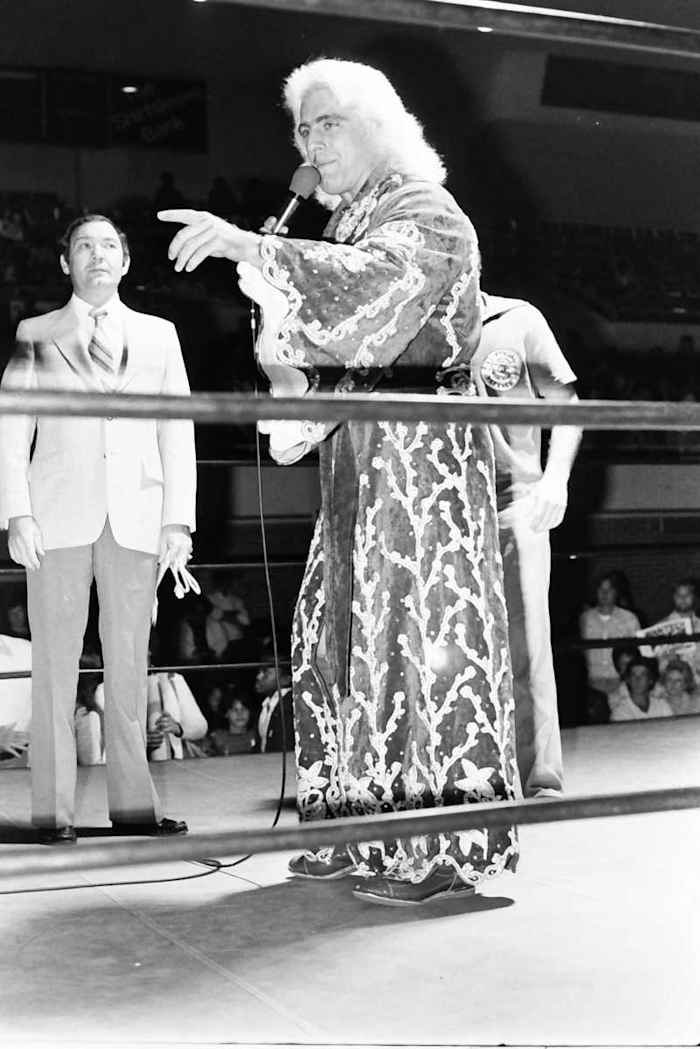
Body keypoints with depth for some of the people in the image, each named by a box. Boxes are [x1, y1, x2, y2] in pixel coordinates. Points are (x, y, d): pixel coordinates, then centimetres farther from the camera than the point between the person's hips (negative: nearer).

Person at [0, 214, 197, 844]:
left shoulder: (159, 335, 16)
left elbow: (177, 429, 11)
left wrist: (178, 520, 1)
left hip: (136, 519, 1)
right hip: (60, 518, -1)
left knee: (130, 666, 3)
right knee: (55, 666, -1)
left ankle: (133, 806, 9)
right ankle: (53, 810, 4)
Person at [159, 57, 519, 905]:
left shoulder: (428, 217, -6)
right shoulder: (348, 228, 20)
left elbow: (369, 286, -27)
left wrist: (250, 248, -32)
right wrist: (273, 299, 1)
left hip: (423, 452, -9)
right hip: (357, 455, 9)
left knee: (420, 631, -7)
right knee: (339, 634, 8)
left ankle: (446, 847, 1)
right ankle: (365, 830, 17)